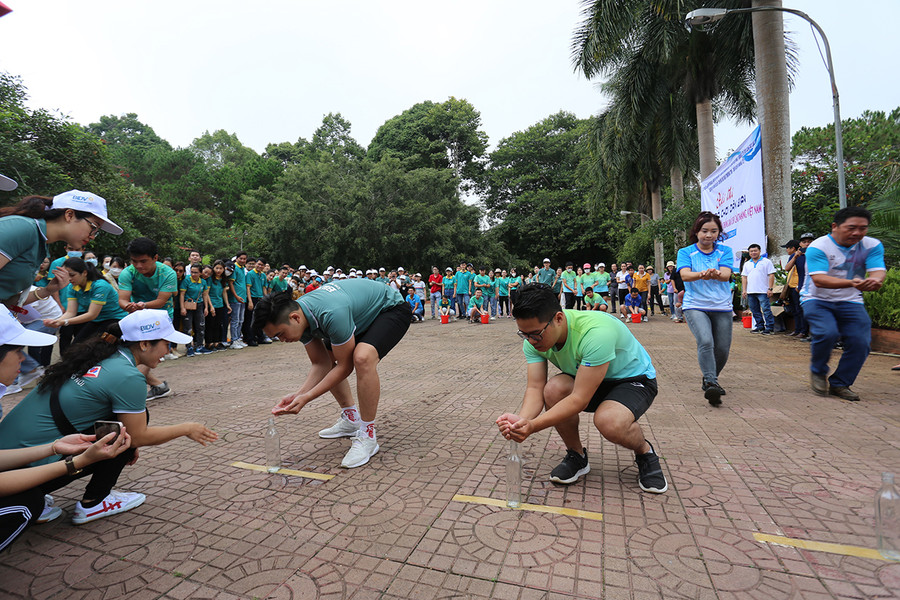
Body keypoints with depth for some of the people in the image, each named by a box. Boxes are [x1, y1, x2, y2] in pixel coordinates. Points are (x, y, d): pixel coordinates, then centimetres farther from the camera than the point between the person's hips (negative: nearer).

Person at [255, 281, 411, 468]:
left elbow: (345, 366, -25)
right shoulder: (301, 317, -10)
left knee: (362, 357, -34)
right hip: (365, 313, 9)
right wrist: (298, 394, -16)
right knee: (325, 358, 11)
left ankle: (368, 436, -17)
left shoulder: (332, 314, -38)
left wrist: (306, 397, -23)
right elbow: (321, 365, -3)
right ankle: (351, 418, 22)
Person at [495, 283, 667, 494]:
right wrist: (521, 419, -41)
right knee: (554, 388, -28)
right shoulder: (533, 339, -18)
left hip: (633, 379, -5)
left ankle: (645, 452, 1)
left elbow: (579, 399, -38)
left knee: (609, 422, -36)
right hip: (585, 379, 5)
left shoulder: (596, 332, -38)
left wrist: (532, 426, -45)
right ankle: (576, 456, -1)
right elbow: (535, 388, -20)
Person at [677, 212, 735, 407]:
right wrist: (702, 274, -36)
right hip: (695, 306, -3)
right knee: (705, 342, -24)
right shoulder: (685, 252, 4)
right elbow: (684, 274, -14)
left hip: (722, 307, 3)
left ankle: (709, 380, 28)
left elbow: (726, 275, -11)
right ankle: (711, 384, -21)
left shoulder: (725, 251, 7)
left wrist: (715, 274, -36)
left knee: (722, 350, 5)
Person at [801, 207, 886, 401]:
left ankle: (839, 384, 12)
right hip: (817, 300, -4)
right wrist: (851, 283, -42)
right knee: (827, 333, -27)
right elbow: (819, 280, -25)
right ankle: (818, 372, 1)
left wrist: (875, 281, -38)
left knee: (860, 342, -9)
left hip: (850, 302, 4)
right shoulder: (818, 247, -14)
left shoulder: (872, 245, 1)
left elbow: (878, 271, -12)